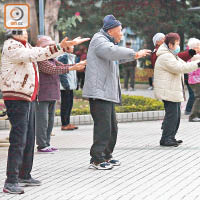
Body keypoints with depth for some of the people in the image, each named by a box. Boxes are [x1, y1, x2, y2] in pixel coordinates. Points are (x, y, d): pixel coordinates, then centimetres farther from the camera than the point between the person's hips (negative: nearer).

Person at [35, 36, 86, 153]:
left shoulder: (52, 59, 19)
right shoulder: (40, 60, -13)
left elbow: (63, 66, 13)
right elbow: (53, 69, -23)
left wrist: (79, 65, -2)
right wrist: (72, 68, -28)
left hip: (52, 95, 10)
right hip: (42, 95, -10)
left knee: (50, 121, 12)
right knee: (42, 121, -8)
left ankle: (47, 143, 18)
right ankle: (42, 146, -6)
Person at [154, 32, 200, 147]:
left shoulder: (173, 56, 21)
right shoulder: (165, 57, -16)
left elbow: (183, 65, 23)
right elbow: (179, 68, -24)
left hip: (175, 92, 11)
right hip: (168, 92, -11)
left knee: (176, 115, 12)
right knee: (172, 114, -12)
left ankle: (171, 138, 18)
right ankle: (166, 139, -8)